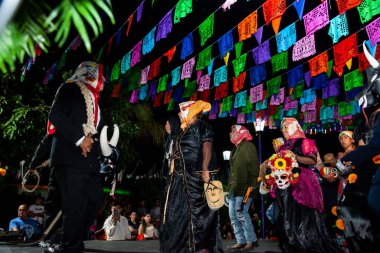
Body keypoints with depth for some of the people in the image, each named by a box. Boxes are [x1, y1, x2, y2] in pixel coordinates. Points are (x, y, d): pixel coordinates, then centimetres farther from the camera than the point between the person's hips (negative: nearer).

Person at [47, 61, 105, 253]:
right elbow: (55, 115, -13)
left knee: (95, 199, 7)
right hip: (70, 156, -8)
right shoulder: (70, 88, 1)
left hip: (88, 158, 8)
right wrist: (79, 139, -17)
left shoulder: (94, 101, 24)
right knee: (75, 204, -10)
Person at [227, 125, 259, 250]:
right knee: (233, 215, 8)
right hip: (234, 189, 9)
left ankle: (252, 240, 4)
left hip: (243, 189, -9)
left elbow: (253, 168, -15)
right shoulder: (236, 149, 21)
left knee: (241, 214, -10)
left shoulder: (248, 146, -7)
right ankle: (241, 241, 15)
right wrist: (231, 187, 17)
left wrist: (251, 186, -19)